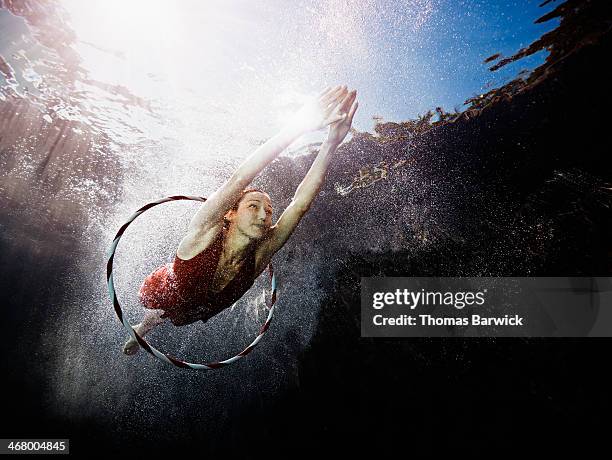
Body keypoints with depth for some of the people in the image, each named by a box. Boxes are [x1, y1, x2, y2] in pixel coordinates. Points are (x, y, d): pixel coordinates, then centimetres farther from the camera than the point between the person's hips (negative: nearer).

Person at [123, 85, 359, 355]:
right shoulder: (205, 234, -39)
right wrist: (296, 127, -64)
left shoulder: (259, 256, -31)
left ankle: (142, 329, 68)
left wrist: (331, 144, -47)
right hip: (160, 294, -4)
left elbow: (301, 203, -39)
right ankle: (141, 329, 64)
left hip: (191, 314, 4)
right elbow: (238, 180, -55)